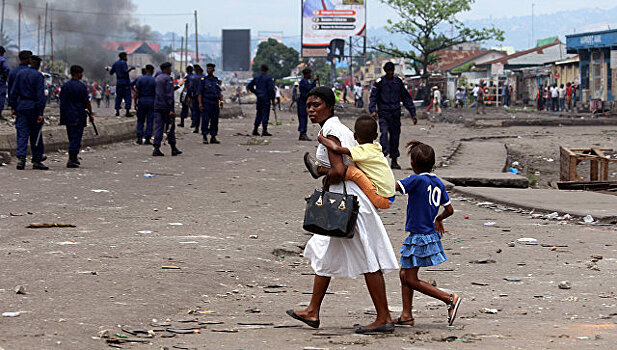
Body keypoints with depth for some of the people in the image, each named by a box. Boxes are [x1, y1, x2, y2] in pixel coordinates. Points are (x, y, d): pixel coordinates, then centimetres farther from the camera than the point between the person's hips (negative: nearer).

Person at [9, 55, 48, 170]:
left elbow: (13, 92, 8)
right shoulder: (38, 76, -8)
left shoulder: (20, 73, 7)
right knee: (36, 135, 6)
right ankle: (37, 160, 9)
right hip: (33, 107, -4)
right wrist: (40, 113, -14)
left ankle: (21, 158, -14)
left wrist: (14, 107, 13)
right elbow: (40, 95, -13)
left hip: (21, 106, 4)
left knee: (22, 134, 1)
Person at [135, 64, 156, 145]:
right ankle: (147, 139, 0)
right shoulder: (154, 80, -4)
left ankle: (139, 137, 2)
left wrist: (135, 102, 4)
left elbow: (137, 92, -3)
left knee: (140, 120, 9)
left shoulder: (140, 79, -2)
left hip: (142, 100, 1)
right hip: (151, 101, -1)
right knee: (149, 121, 3)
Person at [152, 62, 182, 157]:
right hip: (166, 106, -7)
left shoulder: (157, 78, 15)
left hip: (157, 106, 7)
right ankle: (173, 149, 11)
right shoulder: (168, 79, -10)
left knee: (158, 128, 2)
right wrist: (171, 109, -17)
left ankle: (156, 149, -8)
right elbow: (169, 95, -16)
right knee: (170, 128, 4)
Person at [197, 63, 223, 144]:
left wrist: (221, 101, 6)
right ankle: (205, 138, 0)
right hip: (206, 103, -4)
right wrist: (200, 103, -13)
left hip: (216, 103, 4)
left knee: (215, 121, 5)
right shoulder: (203, 80, -1)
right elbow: (199, 93, -4)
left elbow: (219, 92, 18)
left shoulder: (217, 80, 12)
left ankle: (213, 137, 11)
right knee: (205, 120, -6)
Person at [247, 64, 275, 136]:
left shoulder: (256, 78, 8)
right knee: (265, 114, -5)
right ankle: (264, 131, -9)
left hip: (259, 98, 5)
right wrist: (272, 99, -9)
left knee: (259, 114, 14)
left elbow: (249, 86, 14)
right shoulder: (268, 78, -8)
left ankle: (255, 130, 14)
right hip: (266, 98, -5)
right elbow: (271, 89, -14)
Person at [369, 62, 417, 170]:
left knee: (395, 136, 5)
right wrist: (373, 110, -18)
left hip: (396, 113, 3)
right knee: (384, 133, -21)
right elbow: (373, 97, -1)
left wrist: (413, 113, 14)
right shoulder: (379, 82, 2)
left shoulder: (398, 82, 10)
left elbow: (406, 98, 16)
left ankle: (394, 160, 14)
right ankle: (383, 156, -31)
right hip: (383, 113, -3)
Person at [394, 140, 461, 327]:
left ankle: (450, 298, -9)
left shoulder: (416, 180, -17)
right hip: (430, 234, 9)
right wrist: (438, 219, 31)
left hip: (418, 237, -9)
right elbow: (449, 210, 11)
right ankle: (406, 315, 18)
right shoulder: (438, 183, 5)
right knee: (405, 274, 17)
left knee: (411, 280, -2)